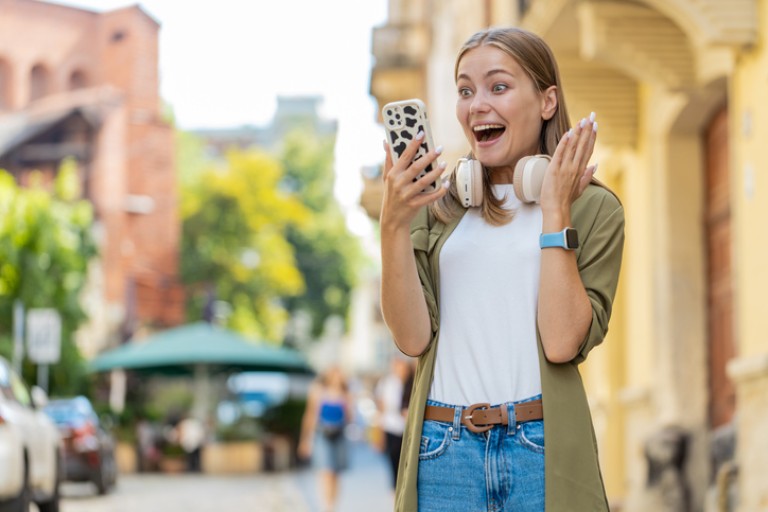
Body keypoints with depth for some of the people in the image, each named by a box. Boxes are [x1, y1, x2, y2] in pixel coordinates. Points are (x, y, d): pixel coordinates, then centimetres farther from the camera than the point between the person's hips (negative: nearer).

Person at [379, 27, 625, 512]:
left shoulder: (592, 208, 2)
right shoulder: (435, 204, 8)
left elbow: (563, 340, -9)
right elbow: (413, 337, -2)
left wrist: (555, 213, -9)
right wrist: (393, 223, -11)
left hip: (543, 453, -2)